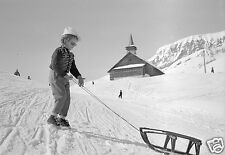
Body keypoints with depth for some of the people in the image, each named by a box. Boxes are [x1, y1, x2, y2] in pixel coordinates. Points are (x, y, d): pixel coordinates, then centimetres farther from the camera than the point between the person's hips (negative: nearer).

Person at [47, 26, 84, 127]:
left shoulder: (71, 55, 12)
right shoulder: (59, 51, -12)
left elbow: (73, 68, 12)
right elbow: (54, 65, -20)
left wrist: (79, 77, -5)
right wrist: (64, 75, -24)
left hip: (65, 77, 8)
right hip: (55, 76, -8)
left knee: (67, 98, 4)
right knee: (61, 96, -17)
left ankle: (62, 118, 13)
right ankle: (52, 117, -9)